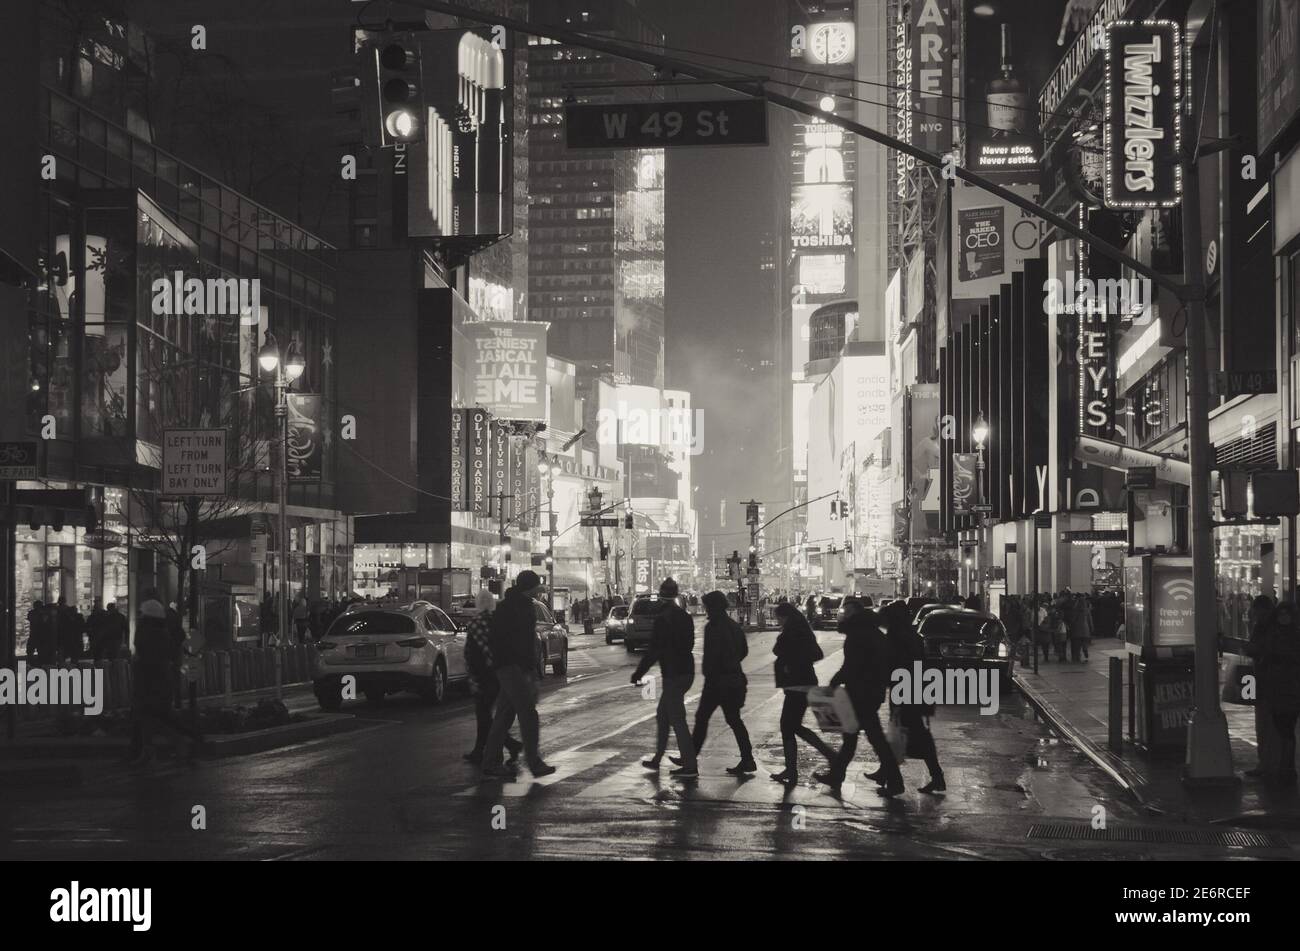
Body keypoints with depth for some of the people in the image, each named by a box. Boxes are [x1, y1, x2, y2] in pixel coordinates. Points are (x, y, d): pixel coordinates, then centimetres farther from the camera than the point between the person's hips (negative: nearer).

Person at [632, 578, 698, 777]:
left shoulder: (662, 619, -16)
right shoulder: (685, 617, 9)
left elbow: (654, 651, -18)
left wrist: (639, 672, -10)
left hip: (672, 674, -9)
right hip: (686, 671, 9)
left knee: (677, 719, -6)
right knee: (663, 715, 20)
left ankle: (690, 766, -7)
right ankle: (657, 759, 28)